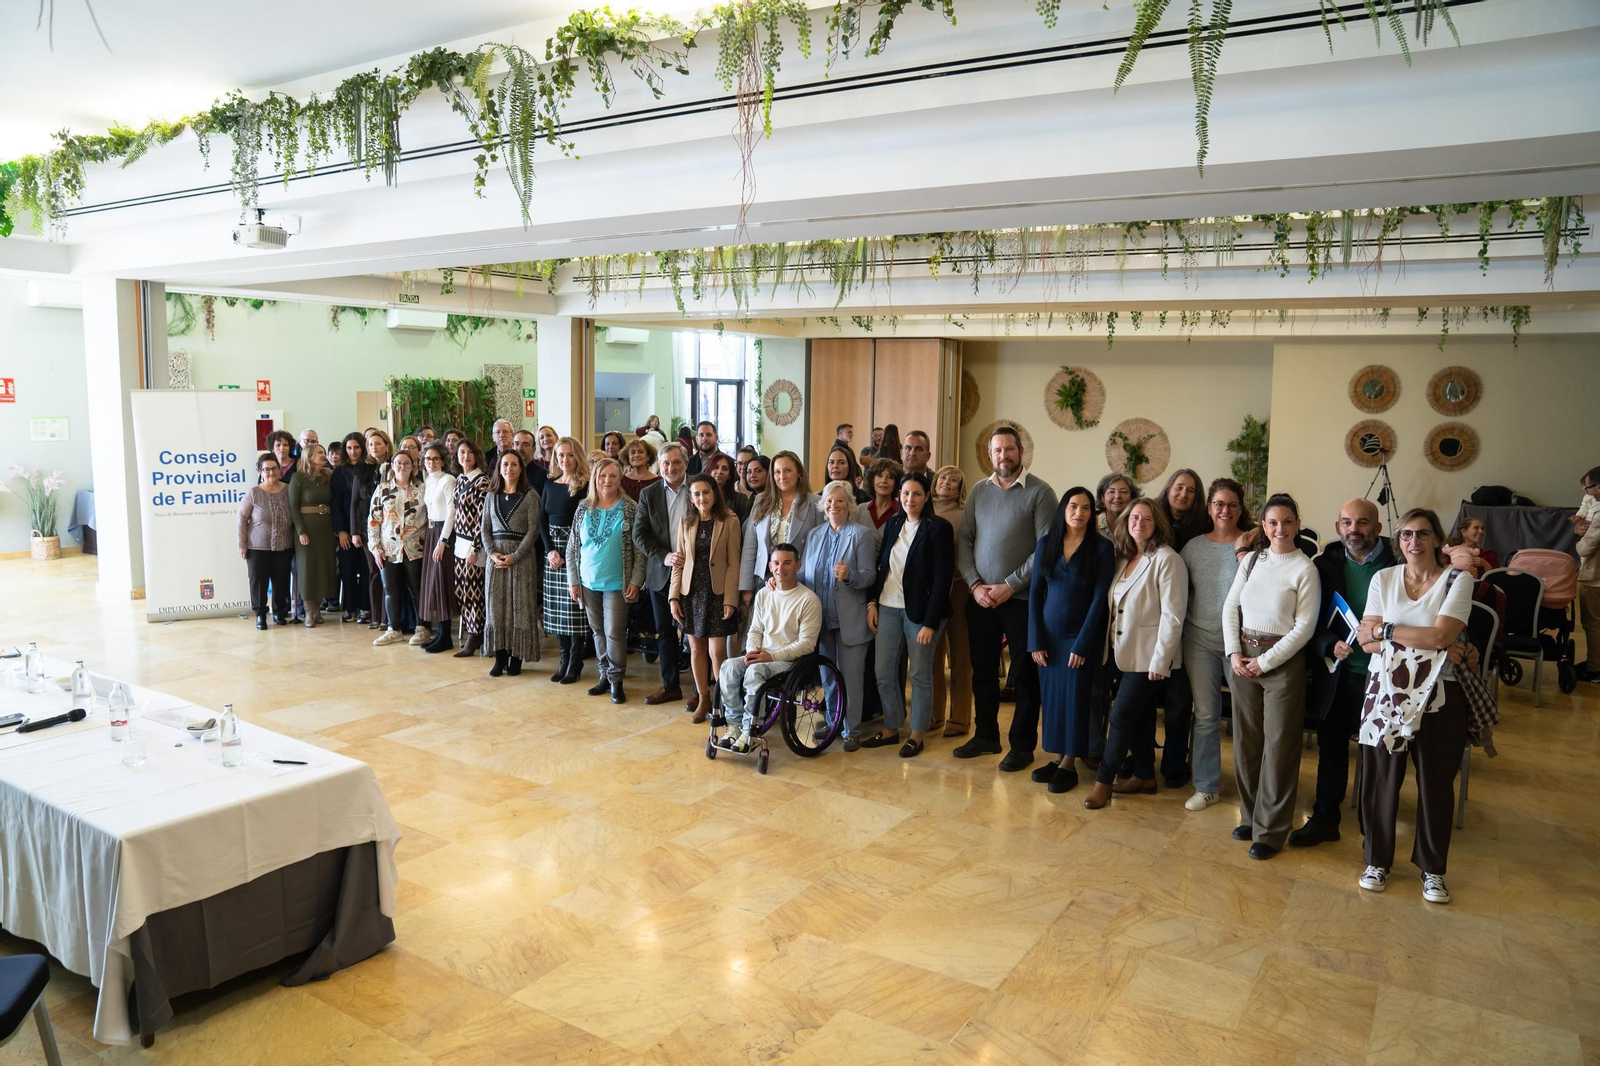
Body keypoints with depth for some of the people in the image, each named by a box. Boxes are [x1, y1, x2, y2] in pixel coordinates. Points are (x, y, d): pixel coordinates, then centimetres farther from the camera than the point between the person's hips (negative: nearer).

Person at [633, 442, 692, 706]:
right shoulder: (648, 494, 3)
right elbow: (639, 535, -1)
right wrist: (664, 557, -14)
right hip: (661, 574, 2)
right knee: (665, 631, 10)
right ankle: (670, 686, 22)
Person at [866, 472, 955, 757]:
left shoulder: (939, 528, -9)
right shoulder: (893, 525, 9)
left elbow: (942, 578, -12)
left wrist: (930, 622, -16)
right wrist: (872, 602, 4)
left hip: (920, 611, -5)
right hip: (888, 608, 5)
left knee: (920, 674, 5)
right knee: (883, 672, 7)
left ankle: (918, 734, 20)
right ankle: (891, 728, 24)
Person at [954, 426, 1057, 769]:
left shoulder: (1039, 492, -6)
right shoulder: (978, 491, 7)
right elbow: (963, 540, 5)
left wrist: (1010, 586, -15)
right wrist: (975, 584, -7)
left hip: (1022, 598, -4)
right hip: (980, 598, 4)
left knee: (1026, 674, 5)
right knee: (982, 670, 13)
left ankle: (1022, 746, 17)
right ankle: (986, 736, 28)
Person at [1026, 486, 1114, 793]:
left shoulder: (1102, 547, -6)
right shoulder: (1045, 544, 3)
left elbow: (1099, 598, -9)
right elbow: (1035, 592, 3)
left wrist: (1082, 644, -13)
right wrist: (1036, 640, -3)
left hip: (1081, 635, -3)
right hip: (1048, 634, 3)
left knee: (1075, 697, 2)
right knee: (1050, 695, 6)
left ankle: (1069, 764, 12)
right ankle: (1057, 756, 18)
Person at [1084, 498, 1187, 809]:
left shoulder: (1166, 559, -13)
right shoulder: (1124, 557, 10)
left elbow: (1172, 615, -16)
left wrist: (1160, 660, -18)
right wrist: (1112, 636, 5)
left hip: (1149, 655, -7)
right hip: (1127, 652, 7)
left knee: (1121, 716, -4)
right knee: (1137, 716, 15)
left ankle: (1104, 780, 8)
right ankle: (1145, 776, 28)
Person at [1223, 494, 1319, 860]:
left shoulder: (1305, 569, -6)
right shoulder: (1252, 559, 7)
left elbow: (1304, 626, -10)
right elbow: (1231, 607, 7)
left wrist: (1265, 662, -12)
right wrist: (1234, 653, -4)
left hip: (1282, 662, -4)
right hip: (1242, 659, 4)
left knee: (1278, 746, 1)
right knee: (1245, 740, 10)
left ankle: (1271, 830, 9)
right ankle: (1250, 815, 24)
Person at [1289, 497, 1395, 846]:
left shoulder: (1397, 564, -8)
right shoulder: (1325, 565, 1)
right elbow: (1312, 621, 2)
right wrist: (1330, 644, -16)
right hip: (1334, 673, 3)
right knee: (1330, 749, 13)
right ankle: (1324, 819, 26)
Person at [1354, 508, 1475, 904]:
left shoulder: (1458, 580, -3)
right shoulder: (1383, 578, 3)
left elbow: (1441, 635, -17)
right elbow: (1367, 642, -5)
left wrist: (1385, 630, -9)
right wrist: (1428, 643, -15)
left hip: (1438, 697, -1)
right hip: (1387, 693, 2)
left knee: (1436, 781, 9)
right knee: (1380, 778, 5)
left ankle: (1432, 868, 27)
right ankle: (1378, 860, 23)